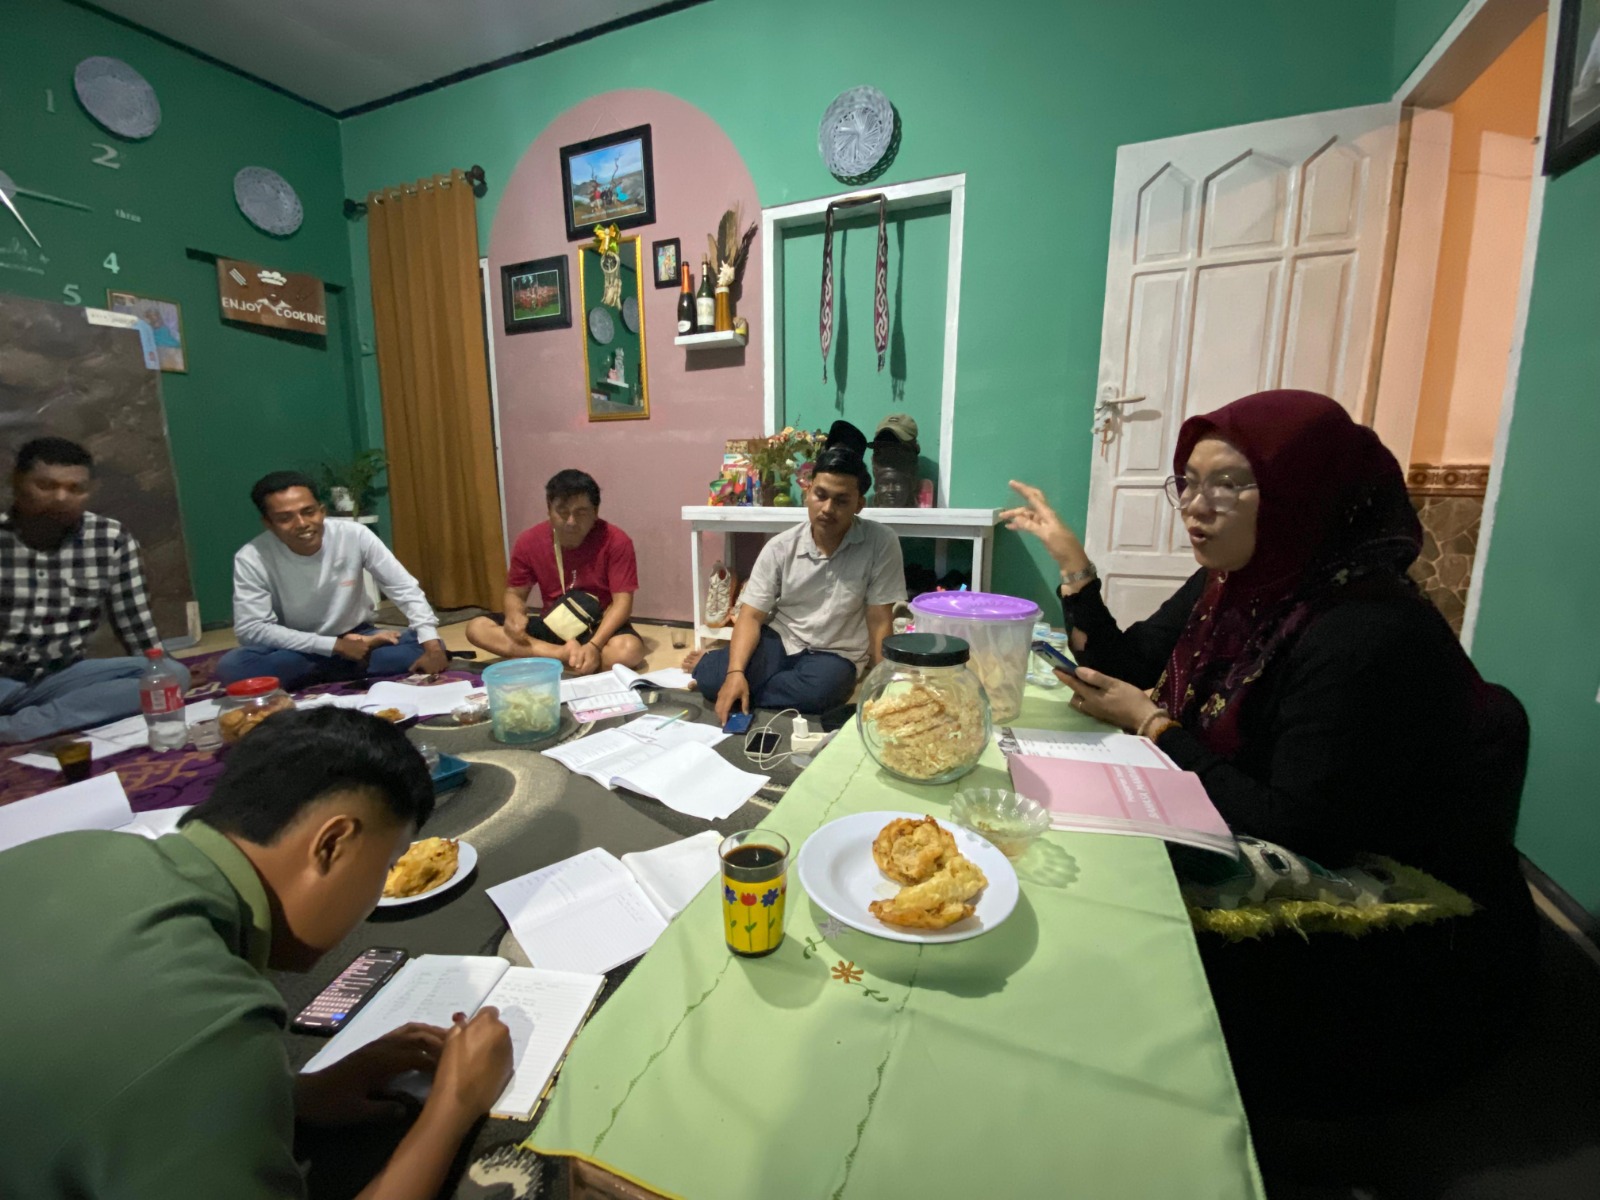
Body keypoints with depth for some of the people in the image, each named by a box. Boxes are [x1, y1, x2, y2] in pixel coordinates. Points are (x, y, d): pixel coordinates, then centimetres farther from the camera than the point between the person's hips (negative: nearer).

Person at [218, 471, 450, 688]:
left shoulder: (354, 535, -18)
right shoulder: (251, 559, -18)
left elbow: (406, 589, -17)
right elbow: (250, 629, -19)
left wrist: (432, 646, -29)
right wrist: (336, 645, -25)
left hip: (357, 637, 1)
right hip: (296, 648, 0)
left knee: (422, 647, -25)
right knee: (231, 667, -30)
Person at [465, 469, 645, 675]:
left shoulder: (615, 541, -16)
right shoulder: (529, 542, -5)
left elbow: (622, 602, -18)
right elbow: (515, 593, 5)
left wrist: (594, 645, -33)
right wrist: (514, 615, -21)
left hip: (600, 627, -4)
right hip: (551, 626, 5)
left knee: (630, 651, -37)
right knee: (476, 628, -16)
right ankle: (567, 655, -26)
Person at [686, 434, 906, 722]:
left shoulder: (881, 544, -13)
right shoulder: (780, 547, -7)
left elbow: (880, 624, -10)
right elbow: (751, 615, -10)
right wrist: (735, 672, -26)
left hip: (835, 654, 0)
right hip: (780, 640, 1)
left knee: (821, 689, -36)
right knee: (712, 679, -27)